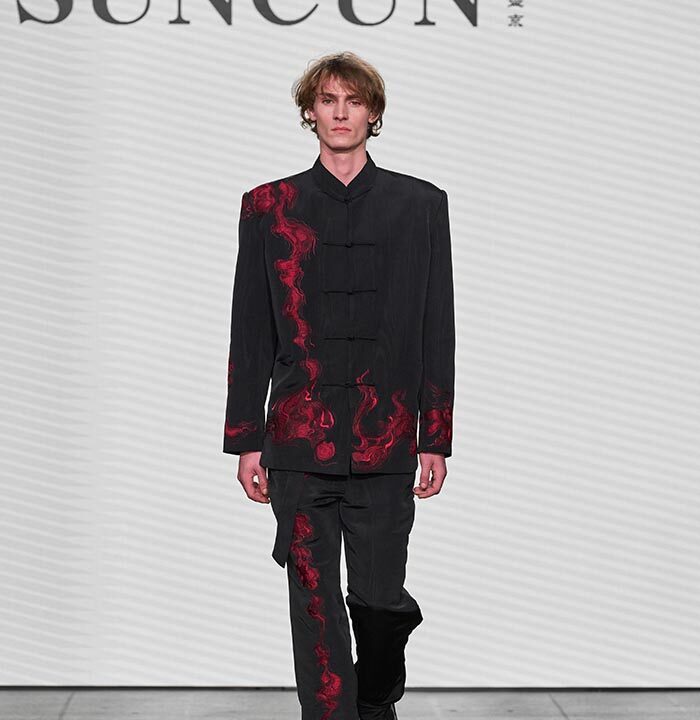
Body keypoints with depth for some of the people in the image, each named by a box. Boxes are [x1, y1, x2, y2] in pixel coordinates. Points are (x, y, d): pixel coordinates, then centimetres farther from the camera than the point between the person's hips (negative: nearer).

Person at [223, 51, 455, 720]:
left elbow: (437, 329, 5)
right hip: (299, 437, 0)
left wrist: (437, 438, 1)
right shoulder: (268, 206, 6)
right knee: (316, 603, 3)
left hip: (386, 438, 0)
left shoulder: (419, 204, 7)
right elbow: (250, 333, 5)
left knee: (380, 596, 6)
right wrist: (245, 440, 1)